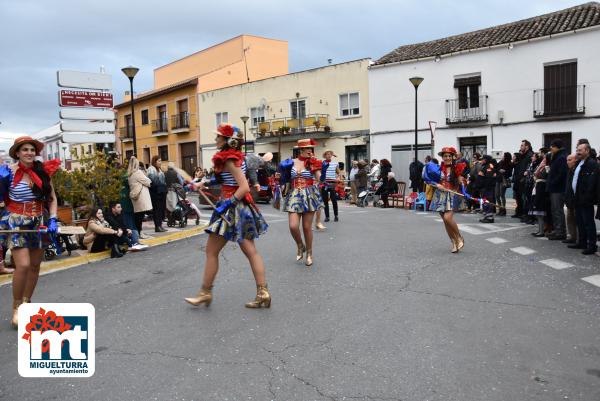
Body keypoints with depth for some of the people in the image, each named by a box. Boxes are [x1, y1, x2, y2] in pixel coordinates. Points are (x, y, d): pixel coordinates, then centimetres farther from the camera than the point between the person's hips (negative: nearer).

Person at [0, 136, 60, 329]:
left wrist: (52, 220, -3)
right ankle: (16, 307, 5)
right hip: (16, 222, -4)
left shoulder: (43, 171, 2)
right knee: (23, 265, -14)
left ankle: (26, 302, 27)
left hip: (38, 223, 4)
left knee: (35, 265, 10)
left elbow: (52, 199, 7)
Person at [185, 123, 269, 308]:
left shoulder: (229, 159, -16)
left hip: (232, 209, -9)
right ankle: (263, 293, 7)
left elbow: (244, 187, -23)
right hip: (242, 208, 9)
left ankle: (205, 293, 15)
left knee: (211, 251, 4)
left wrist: (226, 204, -24)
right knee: (251, 251, 6)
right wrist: (201, 185, 21)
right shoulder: (236, 156, 11)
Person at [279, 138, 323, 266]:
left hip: (309, 196, -1)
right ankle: (300, 246, 20)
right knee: (293, 226, -11)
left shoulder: (313, 162, 3)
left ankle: (309, 253, 22)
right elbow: (286, 179, 18)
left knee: (307, 227, 2)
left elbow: (319, 179, -9)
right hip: (294, 196, 1)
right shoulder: (292, 162, 6)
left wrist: (314, 165, -10)